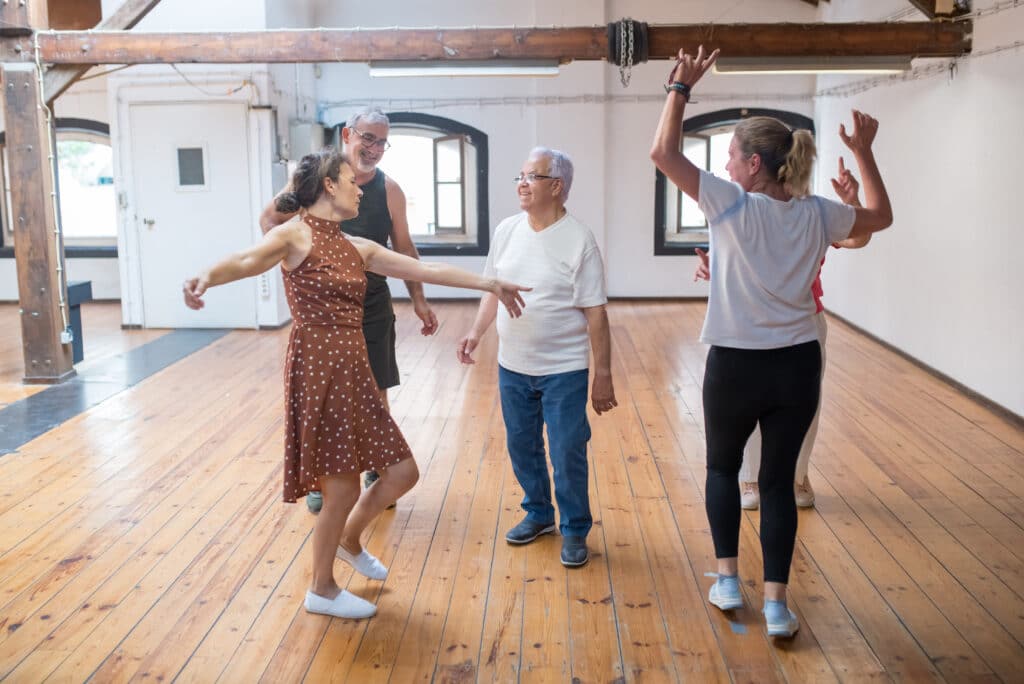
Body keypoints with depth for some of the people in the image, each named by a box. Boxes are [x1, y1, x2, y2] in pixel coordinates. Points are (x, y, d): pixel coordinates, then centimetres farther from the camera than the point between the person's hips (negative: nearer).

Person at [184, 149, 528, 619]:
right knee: (342, 489, 0)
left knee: (403, 471, 10)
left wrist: (488, 283, 18)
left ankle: (350, 541, 37)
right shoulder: (296, 236, -7)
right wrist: (208, 276, -49)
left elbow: (424, 269, 17)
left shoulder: (357, 248, 15)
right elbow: (248, 261, -27)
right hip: (317, 369, -8)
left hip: (354, 372, 8)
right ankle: (322, 590, 23)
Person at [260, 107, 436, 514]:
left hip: (373, 308, 1)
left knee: (375, 394, 7)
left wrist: (419, 300, 3)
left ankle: (376, 474, 24)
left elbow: (403, 248, 6)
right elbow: (269, 219, 5)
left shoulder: (388, 190, -2)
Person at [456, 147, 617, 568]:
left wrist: (603, 374, -12)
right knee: (522, 447, 17)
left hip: (564, 371, -5)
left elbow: (595, 313, -12)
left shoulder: (579, 240, -13)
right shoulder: (506, 230, 2)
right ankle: (538, 514, 38)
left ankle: (574, 530, 22)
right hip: (512, 367, 5)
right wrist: (476, 332, -1)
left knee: (568, 455, 2)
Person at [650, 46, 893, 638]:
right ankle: (777, 603, 11)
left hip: (737, 365, -3)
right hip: (798, 365, 3)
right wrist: (864, 152, 23)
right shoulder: (817, 213, 0)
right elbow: (881, 217, 20)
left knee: (722, 467, 19)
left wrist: (682, 87, -3)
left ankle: (728, 580, 22)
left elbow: (664, 153, -11)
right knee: (779, 479, 10)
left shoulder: (733, 205, -13)